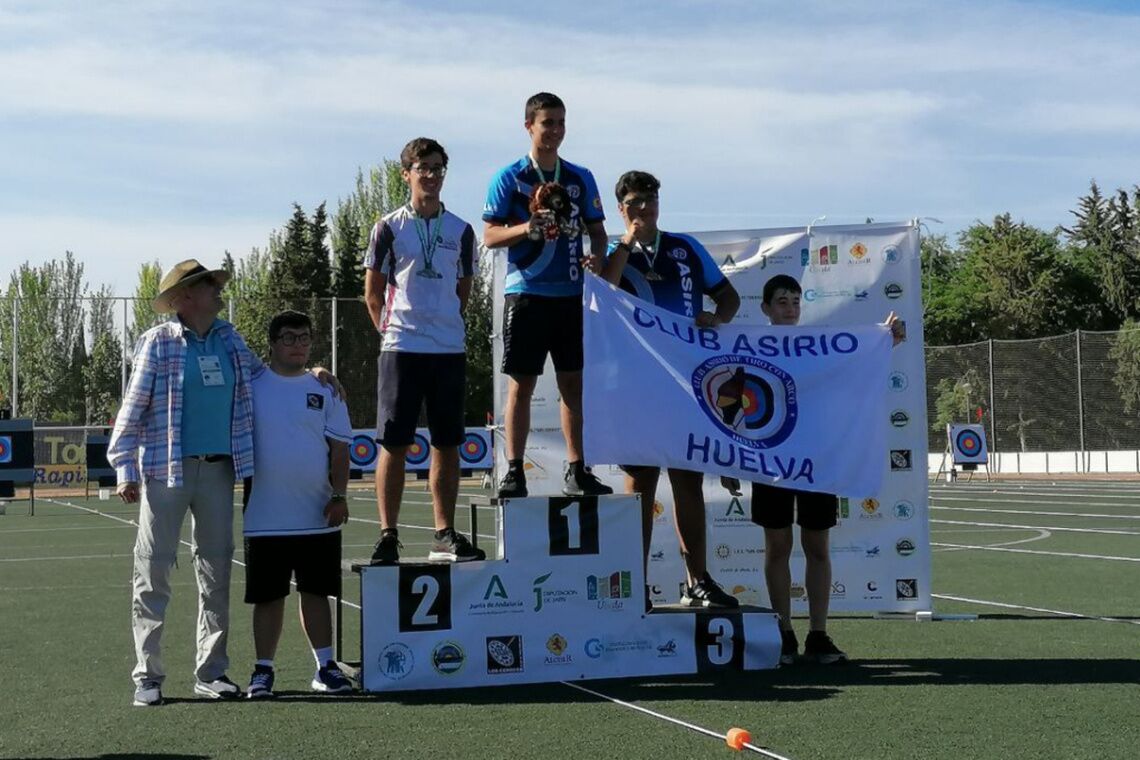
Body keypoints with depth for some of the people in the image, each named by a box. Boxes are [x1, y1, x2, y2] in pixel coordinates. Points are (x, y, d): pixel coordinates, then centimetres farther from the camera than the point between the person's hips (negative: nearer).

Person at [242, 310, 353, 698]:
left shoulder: (325, 390, 7)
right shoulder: (251, 386, 1)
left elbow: (339, 447, 6)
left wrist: (339, 495, -3)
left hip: (318, 517, 1)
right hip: (265, 516, -1)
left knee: (316, 592, 7)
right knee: (267, 596, 5)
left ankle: (325, 666, 15)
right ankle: (263, 670, 14)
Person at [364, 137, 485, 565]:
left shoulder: (461, 232, 11)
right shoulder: (389, 228, 3)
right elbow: (373, 293, 6)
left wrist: (445, 325, 8)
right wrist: (394, 331, 1)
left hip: (450, 350, 3)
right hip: (402, 349, -3)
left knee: (448, 445, 5)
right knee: (394, 445, -3)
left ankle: (445, 535, 12)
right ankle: (388, 536, 3)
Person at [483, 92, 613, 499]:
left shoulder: (581, 178, 12)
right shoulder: (509, 178, 1)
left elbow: (596, 229, 17)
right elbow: (490, 236, -2)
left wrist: (597, 255, -5)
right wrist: (526, 228, -20)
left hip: (570, 294, 4)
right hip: (526, 293, -3)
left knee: (573, 381, 6)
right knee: (521, 384, -1)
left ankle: (576, 470, 12)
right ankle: (514, 471, 3)